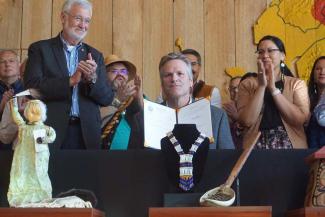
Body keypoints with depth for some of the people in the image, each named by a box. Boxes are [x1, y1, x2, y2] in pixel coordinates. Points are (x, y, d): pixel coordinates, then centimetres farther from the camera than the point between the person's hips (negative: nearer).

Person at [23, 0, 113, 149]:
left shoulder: (95, 56, 12)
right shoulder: (40, 49, 3)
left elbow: (107, 99, 7)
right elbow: (31, 86, -10)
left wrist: (92, 79, -12)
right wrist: (70, 81, -18)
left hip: (86, 135, 3)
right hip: (50, 133, -3)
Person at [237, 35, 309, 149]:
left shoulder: (297, 84, 7)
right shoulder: (247, 84, 7)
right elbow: (246, 121, -6)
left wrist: (273, 89, -9)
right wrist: (261, 86, -9)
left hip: (291, 146, 1)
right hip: (256, 146, -1)